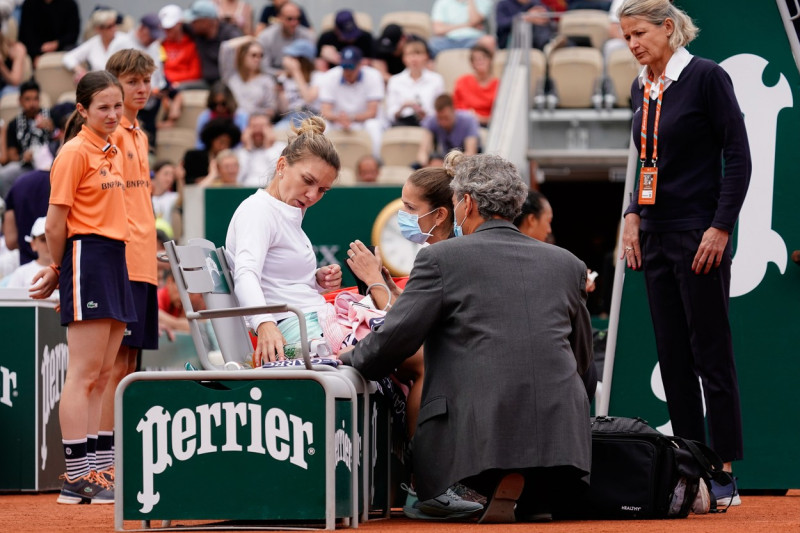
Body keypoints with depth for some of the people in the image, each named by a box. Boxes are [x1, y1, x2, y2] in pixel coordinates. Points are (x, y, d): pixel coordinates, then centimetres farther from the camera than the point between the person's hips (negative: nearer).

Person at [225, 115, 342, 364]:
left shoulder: (290, 213, 22)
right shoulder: (258, 210, -7)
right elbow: (246, 274, -25)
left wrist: (317, 280, 7)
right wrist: (265, 324, -43)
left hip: (314, 323, 10)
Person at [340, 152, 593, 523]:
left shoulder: (441, 258, 2)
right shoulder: (568, 265, 16)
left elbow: (396, 338, -2)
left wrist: (348, 363, 18)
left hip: (474, 432, -2)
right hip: (561, 433, 2)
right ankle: (522, 491, 3)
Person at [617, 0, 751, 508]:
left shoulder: (706, 77, -9)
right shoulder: (642, 88, 12)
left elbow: (738, 157, -10)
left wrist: (720, 228, -15)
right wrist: (633, 215, 7)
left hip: (699, 236, -7)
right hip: (656, 237, 8)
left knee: (711, 356, -5)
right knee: (673, 359, 7)